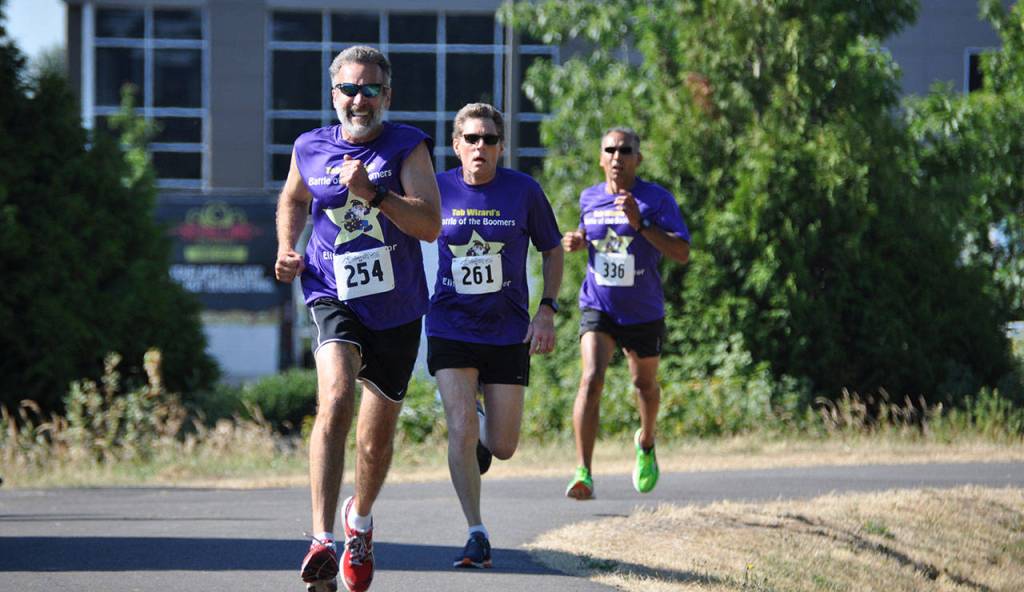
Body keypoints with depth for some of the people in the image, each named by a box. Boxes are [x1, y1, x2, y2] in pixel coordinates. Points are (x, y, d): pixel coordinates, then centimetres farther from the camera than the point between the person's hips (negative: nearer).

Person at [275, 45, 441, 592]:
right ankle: (322, 540, -33)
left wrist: (374, 195, -28)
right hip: (335, 300, 0)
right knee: (336, 399, -28)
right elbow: (293, 200, 25)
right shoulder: (310, 150, 3)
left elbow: (430, 224, -17)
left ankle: (360, 519, 43)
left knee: (376, 439, 10)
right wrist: (287, 249, 8)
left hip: (397, 313, 0)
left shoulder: (407, 147, -5)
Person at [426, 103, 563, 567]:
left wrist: (547, 311, -4)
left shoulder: (524, 191, -5)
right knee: (461, 429, -16)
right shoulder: (438, 189, -4)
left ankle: (482, 432, 41)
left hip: (508, 332, 0)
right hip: (450, 328, 0)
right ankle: (477, 535, -7)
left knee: (502, 448, 3)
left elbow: (552, 250, 6)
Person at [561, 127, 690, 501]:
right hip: (598, 308, 1)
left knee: (645, 383, 18)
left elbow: (682, 253, -17)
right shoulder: (589, 199, 3)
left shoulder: (657, 199, -9)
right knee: (592, 379, -20)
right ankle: (583, 473, -26)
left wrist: (640, 224, -28)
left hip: (644, 312, -1)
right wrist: (578, 241, 1)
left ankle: (646, 443, 52)